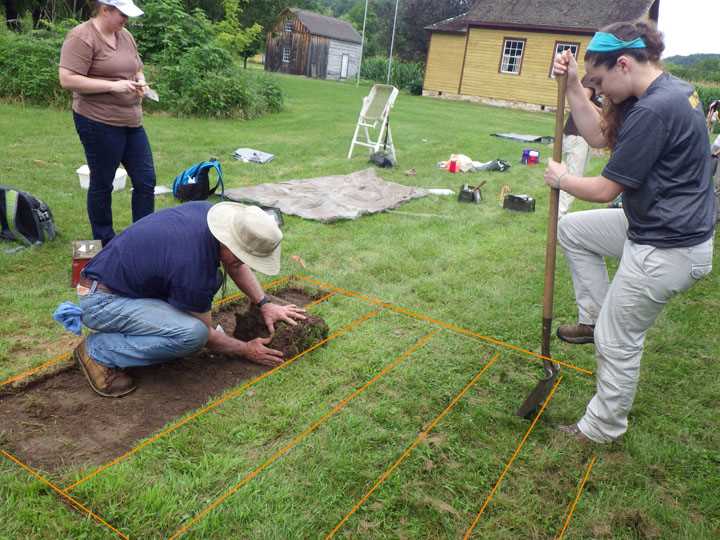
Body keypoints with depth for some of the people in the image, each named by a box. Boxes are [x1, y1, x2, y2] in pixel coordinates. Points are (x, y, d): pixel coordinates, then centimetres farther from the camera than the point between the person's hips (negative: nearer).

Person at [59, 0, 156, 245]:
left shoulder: (125, 35, 11)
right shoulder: (82, 37, -11)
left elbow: (137, 70, 23)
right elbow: (67, 80, -18)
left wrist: (140, 83, 0)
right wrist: (113, 86, -21)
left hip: (132, 121, 7)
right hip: (99, 123, -7)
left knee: (146, 180, 6)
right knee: (102, 184, 5)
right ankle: (104, 242, 20)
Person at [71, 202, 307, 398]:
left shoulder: (207, 211, -10)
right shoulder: (194, 269, -30)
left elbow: (234, 263, 10)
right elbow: (205, 335, -12)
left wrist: (264, 304, 5)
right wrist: (246, 350, 1)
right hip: (100, 301, -8)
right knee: (193, 334, -27)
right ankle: (98, 351, -8)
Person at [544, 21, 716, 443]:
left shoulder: (653, 111, -26)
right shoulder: (671, 89, 6)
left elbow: (605, 189, -20)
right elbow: (599, 135, 13)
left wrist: (561, 179, -1)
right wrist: (573, 86, 4)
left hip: (665, 251, -10)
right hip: (659, 228, 10)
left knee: (617, 343, 4)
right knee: (573, 229, 19)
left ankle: (602, 428, 25)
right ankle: (595, 317, 23)